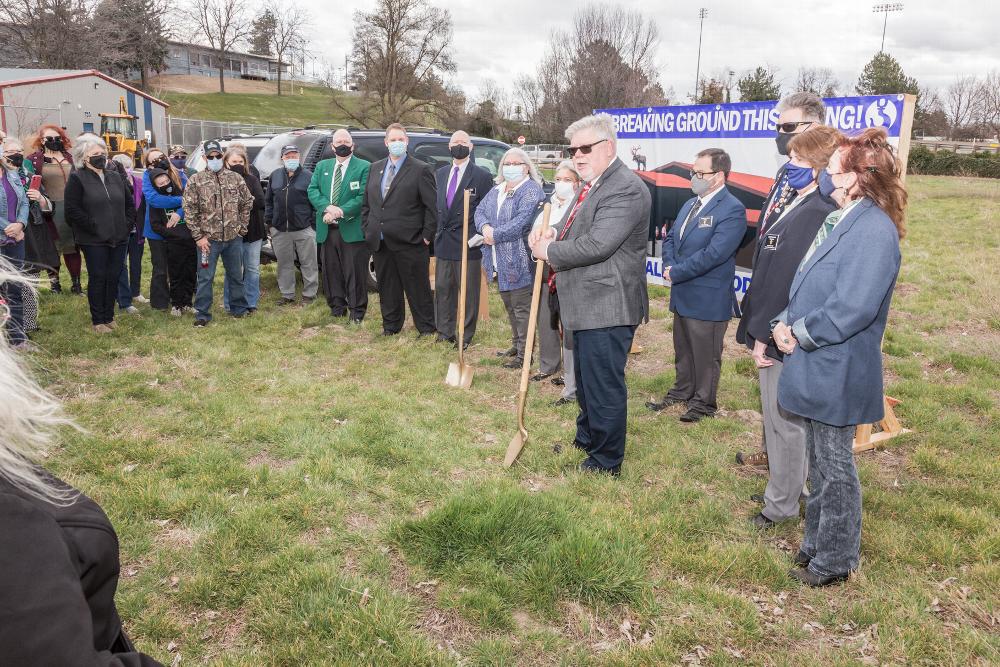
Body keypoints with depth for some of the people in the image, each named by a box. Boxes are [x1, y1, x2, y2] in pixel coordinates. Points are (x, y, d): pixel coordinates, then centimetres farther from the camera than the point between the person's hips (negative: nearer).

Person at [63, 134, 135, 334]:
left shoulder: (116, 177, 13)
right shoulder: (77, 179, -4)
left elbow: (130, 203, 19)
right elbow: (72, 210, -11)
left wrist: (127, 224, 6)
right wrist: (93, 226, -14)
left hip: (119, 238, 5)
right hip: (94, 241, -5)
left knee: (113, 278, 8)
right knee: (97, 278, 0)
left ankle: (109, 316, 20)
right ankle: (98, 320, 9)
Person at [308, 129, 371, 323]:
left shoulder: (364, 167, -1)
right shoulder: (322, 166, 15)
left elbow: (363, 197, -10)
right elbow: (312, 191, 5)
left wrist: (340, 212, -16)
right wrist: (327, 208, -14)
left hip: (352, 230, -5)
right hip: (326, 230, 5)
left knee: (355, 272, -1)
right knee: (331, 272, 10)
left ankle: (357, 311, 8)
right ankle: (337, 307, 22)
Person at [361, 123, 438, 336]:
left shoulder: (421, 170, -4)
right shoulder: (375, 168, 13)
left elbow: (432, 206, -7)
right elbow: (366, 202, 18)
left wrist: (427, 235, -11)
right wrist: (367, 229, 9)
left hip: (409, 242, -5)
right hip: (380, 242, 5)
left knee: (418, 288, 2)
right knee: (387, 287, 13)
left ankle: (426, 328, 12)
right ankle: (390, 326, 25)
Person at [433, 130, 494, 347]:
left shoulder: (482, 176, -4)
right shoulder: (440, 174, 13)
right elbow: (436, 205, 16)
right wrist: (437, 232, 10)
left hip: (468, 243, -5)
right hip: (443, 241, 5)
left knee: (468, 292, 3)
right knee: (442, 289, 11)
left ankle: (465, 336, 12)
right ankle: (444, 332, 22)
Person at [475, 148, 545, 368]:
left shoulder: (531, 190, -11)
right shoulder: (496, 190, 16)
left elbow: (523, 220, -23)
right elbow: (480, 210, 10)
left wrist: (495, 235, -19)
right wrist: (485, 227, -12)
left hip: (519, 261, -8)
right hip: (500, 261, 8)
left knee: (522, 307, -3)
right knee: (509, 305, 18)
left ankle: (525, 352, 5)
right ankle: (516, 345, 32)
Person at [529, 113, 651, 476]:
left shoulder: (626, 189, -19)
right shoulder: (591, 186, 14)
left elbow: (596, 244, -27)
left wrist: (549, 251, -14)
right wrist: (553, 235, 1)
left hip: (606, 309, -11)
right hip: (587, 307, 11)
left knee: (604, 387, 1)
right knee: (586, 381, 25)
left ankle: (606, 461, 17)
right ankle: (585, 439, 44)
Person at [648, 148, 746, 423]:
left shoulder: (732, 210, -17)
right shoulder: (690, 204, 11)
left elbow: (713, 254, -25)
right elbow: (671, 238, 15)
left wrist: (676, 273, -18)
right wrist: (670, 265, -5)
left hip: (707, 299, -8)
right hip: (682, 295, 8)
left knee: (705, 355, 7)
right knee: (683, 350, 22)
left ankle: (704, 403, 23)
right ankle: (682, 392, 39)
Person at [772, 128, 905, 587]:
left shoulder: (875, 230, -20)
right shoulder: (837, 221, 10)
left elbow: (851, 309, -27)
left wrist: (798, 334, -15)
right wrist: (784, 323, -2)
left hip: (837, 374, -9)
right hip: (816, 370, 9)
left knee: (834, 468, 6)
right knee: (818, 462, 20)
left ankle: (835, 561, 24)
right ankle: (816, 544, 37)